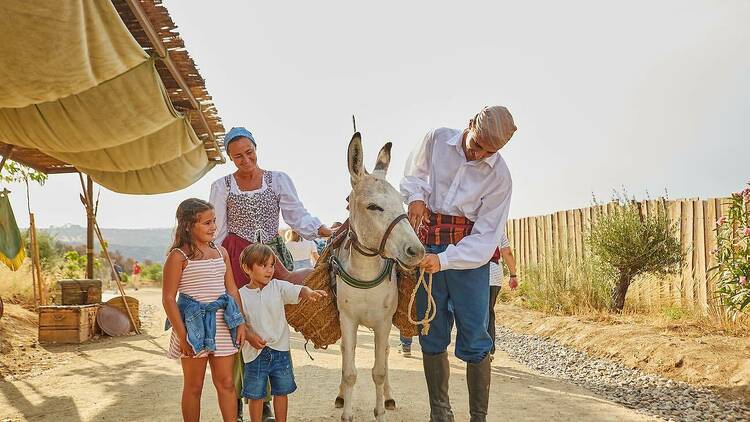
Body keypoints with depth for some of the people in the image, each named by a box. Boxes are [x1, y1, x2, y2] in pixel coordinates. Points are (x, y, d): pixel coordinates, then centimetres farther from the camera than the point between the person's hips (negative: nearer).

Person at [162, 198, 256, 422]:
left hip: (222, 324, 5)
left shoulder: (221, 252, 9)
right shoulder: (179, 256, -8)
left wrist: (241, 323, 5)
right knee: (193, 386, 7)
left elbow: (232, 290, 12)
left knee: (226, 382, 8)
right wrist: (182, 336, -14)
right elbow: (168, 298, -10)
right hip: (193, 324, -5)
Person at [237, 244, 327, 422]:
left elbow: (298, 290, -18)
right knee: (256, 395, 10)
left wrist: (309, 292, -40)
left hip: (280, 349, 2)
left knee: (281, 392, 14)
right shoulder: (241, 295, -7)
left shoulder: (278, 287, -3)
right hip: (255, 353, -2)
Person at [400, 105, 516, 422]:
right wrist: (415, 196, -6)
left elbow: (486, 238, -13)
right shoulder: (437, 139, -3)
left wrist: (444, 260, -25)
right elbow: (413, 173, 16)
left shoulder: (499, 176, -10)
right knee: (432, 336, 7)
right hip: (426, 246, 2)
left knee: (474, 341, -5)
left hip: (470, 253, -2)